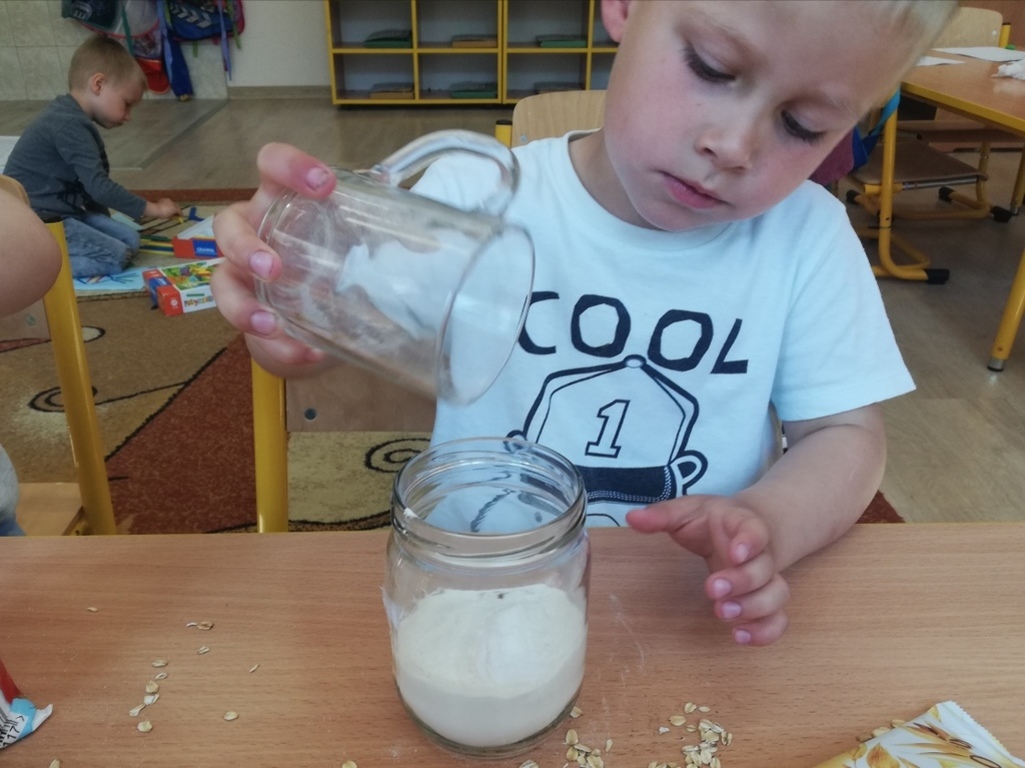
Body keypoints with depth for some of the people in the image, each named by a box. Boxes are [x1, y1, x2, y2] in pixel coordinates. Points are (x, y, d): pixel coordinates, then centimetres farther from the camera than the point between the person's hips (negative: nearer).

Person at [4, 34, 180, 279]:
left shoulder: (71, 119, 12)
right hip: (37, 222, -10)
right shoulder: (70, 125, -20)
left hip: (62, 211, 10)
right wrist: (153, 209, -15)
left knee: (130, 241, 2)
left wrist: (104, 225, 15)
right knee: (116, 257, -18)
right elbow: (99, 187, -23)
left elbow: (90, 185, 17)